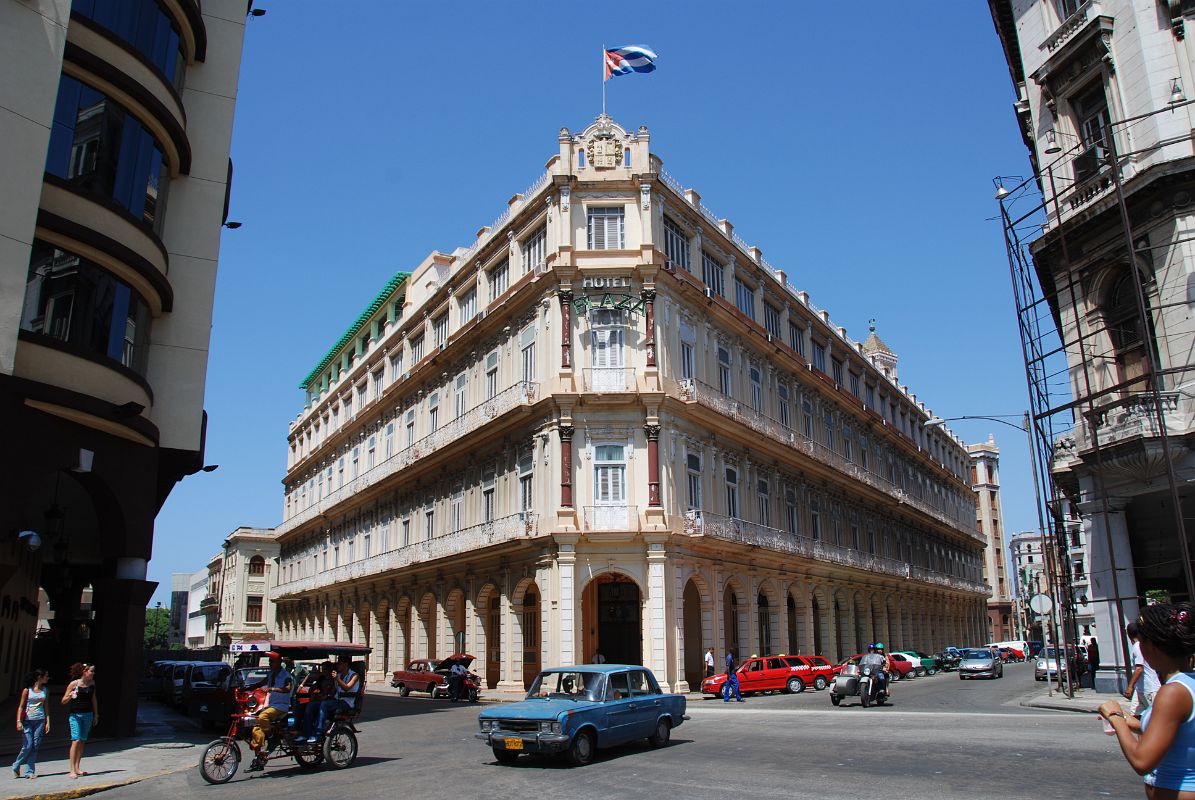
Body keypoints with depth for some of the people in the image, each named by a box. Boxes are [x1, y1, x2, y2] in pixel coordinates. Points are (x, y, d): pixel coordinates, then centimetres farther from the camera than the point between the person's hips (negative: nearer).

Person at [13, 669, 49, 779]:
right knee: (28, 745, -8)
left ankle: (29, 771, 3)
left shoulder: (44, 690, 12)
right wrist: (18, 721, -10)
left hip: (40, 720, 3)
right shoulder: (27, 690, 0)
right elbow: (21, 706, 1)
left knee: (35, 746, -2)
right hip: (27, 720, -3)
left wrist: (47, 721, 7)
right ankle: (16, 766, 16)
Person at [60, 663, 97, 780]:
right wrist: (70, 696, -25)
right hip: (75, 715, -5)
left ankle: (77, 768, 16)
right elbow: (63, 701, -3)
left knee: (82, 741, 8)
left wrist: (96, 715, 17)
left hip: (88, 714, 5)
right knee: (76, 740, -12)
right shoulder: (74, 684, -8)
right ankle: (72, 770, -9)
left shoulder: (92, 683, 5)